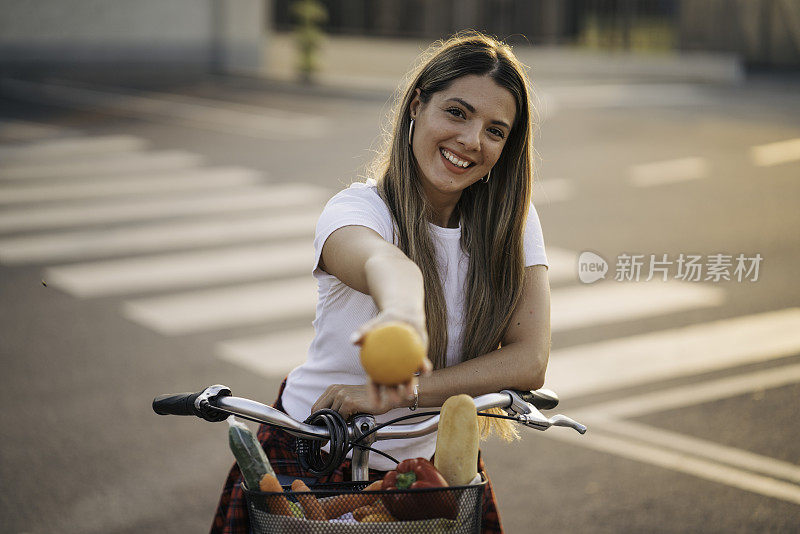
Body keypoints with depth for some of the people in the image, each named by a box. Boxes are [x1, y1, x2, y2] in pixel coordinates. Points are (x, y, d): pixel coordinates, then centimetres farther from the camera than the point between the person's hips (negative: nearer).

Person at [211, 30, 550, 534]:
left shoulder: (512, 221, -5)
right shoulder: (355, 209, -17)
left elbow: (530, 359, -16)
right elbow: (385, 263, -41)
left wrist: (396, 394, -27)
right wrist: (401, 312, -65)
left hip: (432, 458, 3)